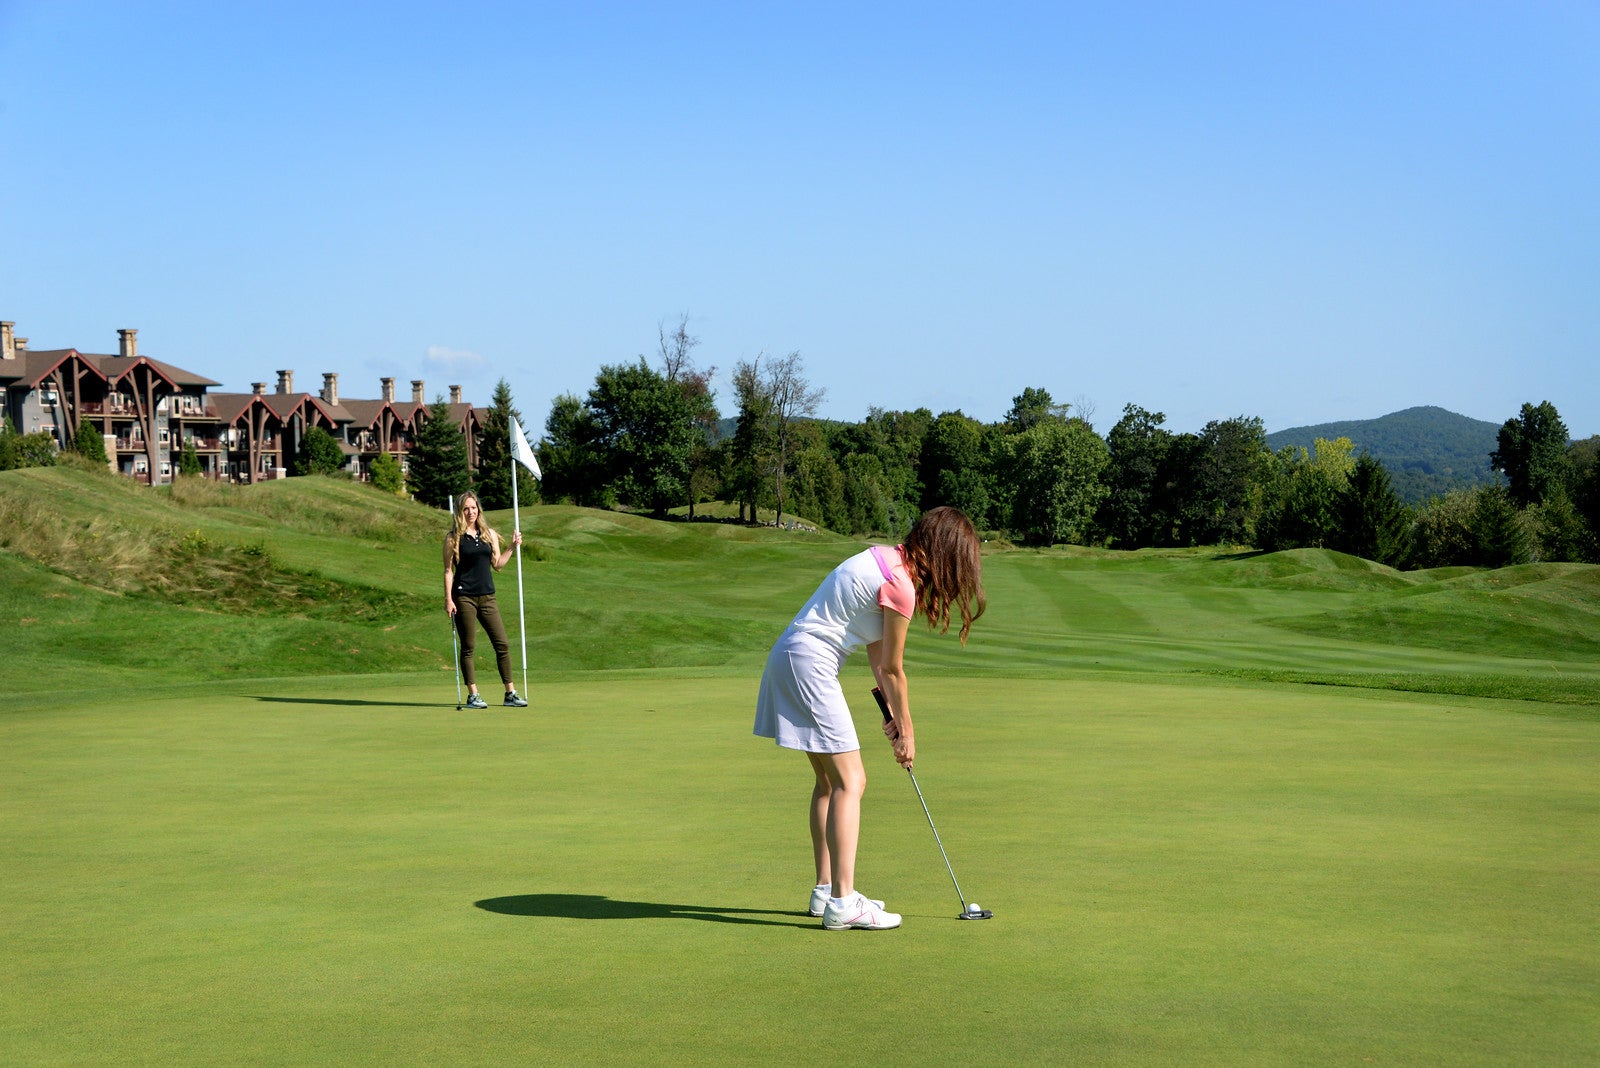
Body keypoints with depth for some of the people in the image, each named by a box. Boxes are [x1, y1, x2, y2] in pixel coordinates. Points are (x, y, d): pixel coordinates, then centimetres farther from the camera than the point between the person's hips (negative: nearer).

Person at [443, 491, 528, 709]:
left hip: (487, 597, 4)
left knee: (502, 644, 1)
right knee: (468, 647, 0)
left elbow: (497, 565, 14)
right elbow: (448, 570, -2)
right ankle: (473, 695, 6)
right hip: (464, 597, -4)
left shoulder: (490, 534, 11)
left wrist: (512, 547, 6)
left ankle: (510, 693, 7)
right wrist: (448, 599, -9)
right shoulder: (454, 538, -1)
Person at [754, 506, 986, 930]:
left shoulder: (886, 558, 11)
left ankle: (826, 890, 22)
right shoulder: (900, 585, -18)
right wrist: (906, 729, 4)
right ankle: (842, 902, -9)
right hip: (809, 666, -10)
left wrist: (891, 712, 15)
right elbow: (892, 669, -8)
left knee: (830, 781, 15)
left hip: (791, 657, 10)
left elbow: (876, 649, 15)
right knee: (850, 782, -8)